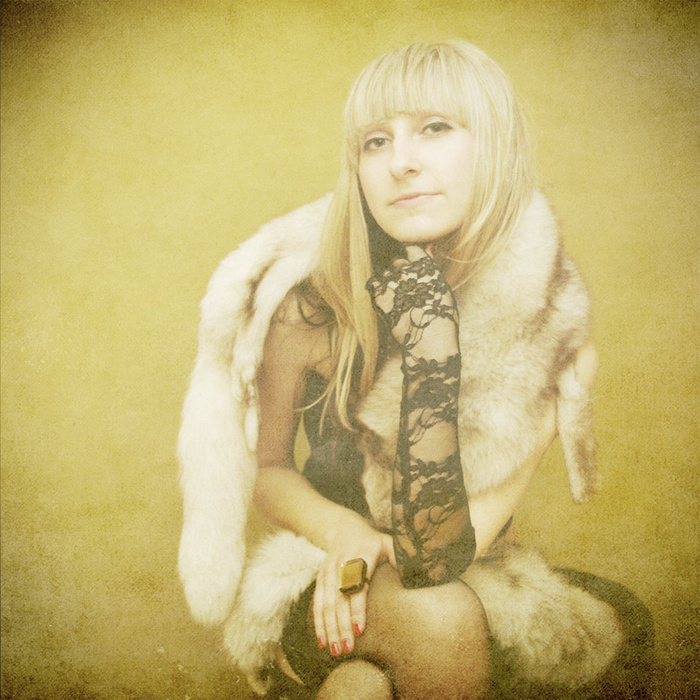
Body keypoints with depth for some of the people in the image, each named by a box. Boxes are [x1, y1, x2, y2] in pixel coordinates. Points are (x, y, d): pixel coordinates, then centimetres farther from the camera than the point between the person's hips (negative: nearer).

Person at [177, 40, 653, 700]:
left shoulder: (549, 305, -12)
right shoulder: (309, 304, -14)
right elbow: (264, 465, 1)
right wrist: (341, 529, -19)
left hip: (479, 582, 4)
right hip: (314, 585, -3)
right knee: (439, 619, -33)